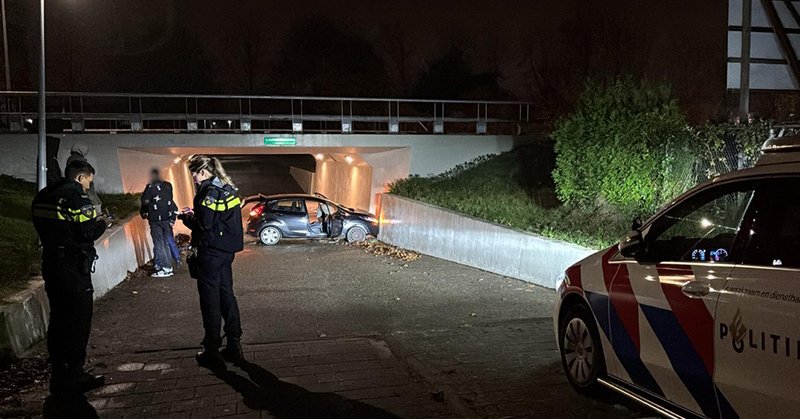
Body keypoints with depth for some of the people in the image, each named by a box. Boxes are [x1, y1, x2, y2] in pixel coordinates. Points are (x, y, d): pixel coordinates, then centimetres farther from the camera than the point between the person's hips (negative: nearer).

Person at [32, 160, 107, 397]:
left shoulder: (43, 196, 12)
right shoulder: (76, 196, -15)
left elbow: (44, 228, 16)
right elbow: (91, 232, -20)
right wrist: (102, 221, 1)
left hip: (50, 264, 9)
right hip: (73, 268, -8)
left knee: (58, 320, 16)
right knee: (78, 321, 0)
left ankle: (58, 375, 24)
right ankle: (73, 378, 4)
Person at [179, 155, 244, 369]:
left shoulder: (209, 191, -16)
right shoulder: (227, 188, 11)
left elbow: (204, 224, -20)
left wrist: (187, 217, -2)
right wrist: (194, 215, 12)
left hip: (211, 251, -9)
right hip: (227, 250, 9)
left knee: (210, 299, 1)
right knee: (226, 294, 15)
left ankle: (212, 350, 9)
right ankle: (234, 345, 21)